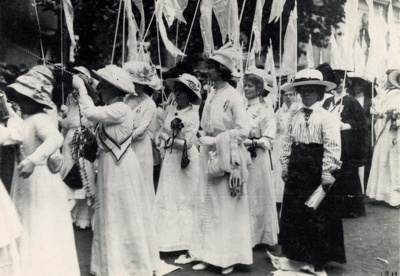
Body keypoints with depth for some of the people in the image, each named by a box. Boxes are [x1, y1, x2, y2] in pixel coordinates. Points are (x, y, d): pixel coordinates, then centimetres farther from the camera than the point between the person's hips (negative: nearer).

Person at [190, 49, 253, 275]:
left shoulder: (234, 96, -10)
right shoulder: (211, 96, 10)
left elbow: (243, 130, -15)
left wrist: (215, 140, -15)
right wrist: (205, 140, 2)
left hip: (227, 156, -7)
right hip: (209, 156, 7)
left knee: (228, 207, 4)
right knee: (208, 206, 10)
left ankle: (229, 257, 17)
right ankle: (209, 254, 21)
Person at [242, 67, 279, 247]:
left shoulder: (265, 111, -3)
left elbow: (269, 139, -11)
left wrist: (252, 142, -24)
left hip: (257, 160, -5)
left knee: (258, 197, 3)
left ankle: (261, 235, 17)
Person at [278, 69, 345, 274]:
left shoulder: (325, 117, -8)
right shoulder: (295, 117, 8)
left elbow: (332, 147, -14)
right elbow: (287, 143, 12)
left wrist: (328, 172, -19)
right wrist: (285, 166, 8)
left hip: (317, 168, -5)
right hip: (296, 169, 5)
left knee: (319, 215, 5)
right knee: (293, 212, 11)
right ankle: (295, 255, 29)